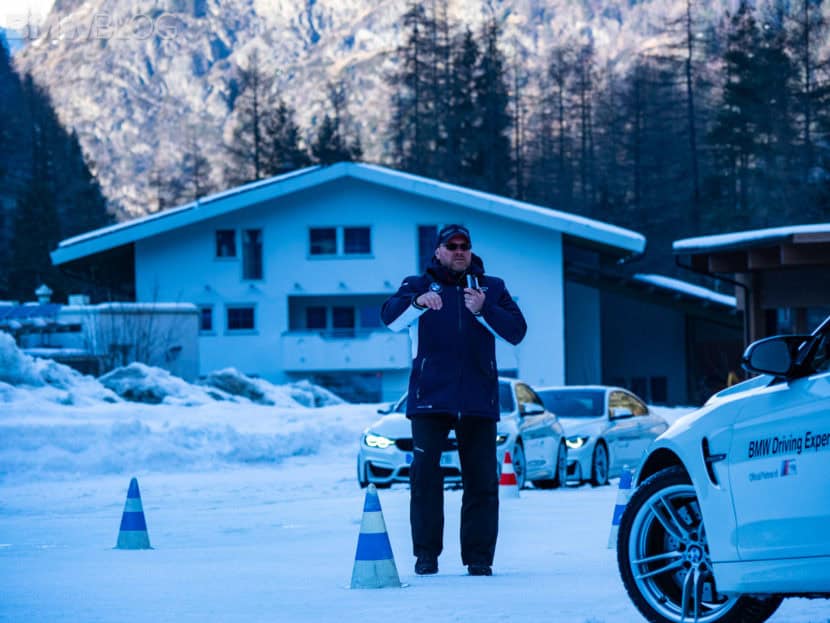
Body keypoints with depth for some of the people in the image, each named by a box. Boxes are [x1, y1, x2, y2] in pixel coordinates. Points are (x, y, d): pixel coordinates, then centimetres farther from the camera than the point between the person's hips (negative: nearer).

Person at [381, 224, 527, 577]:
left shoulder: (492, 288, 15)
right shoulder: (417, 285, 10)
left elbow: (516, 331, 2)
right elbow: (392, 319, -9)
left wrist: (483, 310, -15)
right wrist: (418, 302, -30)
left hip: (478, 401, 1)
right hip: (429, 398, -1)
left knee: (481, 480, 1)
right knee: (425, 475, -6)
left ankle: (479, 556, 5)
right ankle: (426, 554, -1)